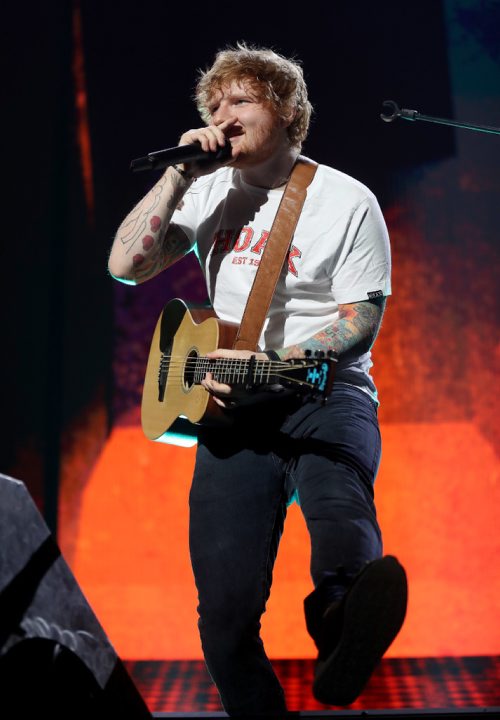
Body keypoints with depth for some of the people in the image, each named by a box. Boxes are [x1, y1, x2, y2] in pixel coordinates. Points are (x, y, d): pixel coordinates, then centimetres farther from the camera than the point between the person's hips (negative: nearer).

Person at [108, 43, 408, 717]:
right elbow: (126, 266, 4)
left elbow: (363, 319, -4)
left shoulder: (348, 201, 0)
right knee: (226, 608, -6)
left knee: (340, 508, -39)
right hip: (231, 407, 2)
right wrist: (178, 176, -4)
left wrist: (275, 364, -17)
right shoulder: (208, 190, 13)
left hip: (323, 393, -2)